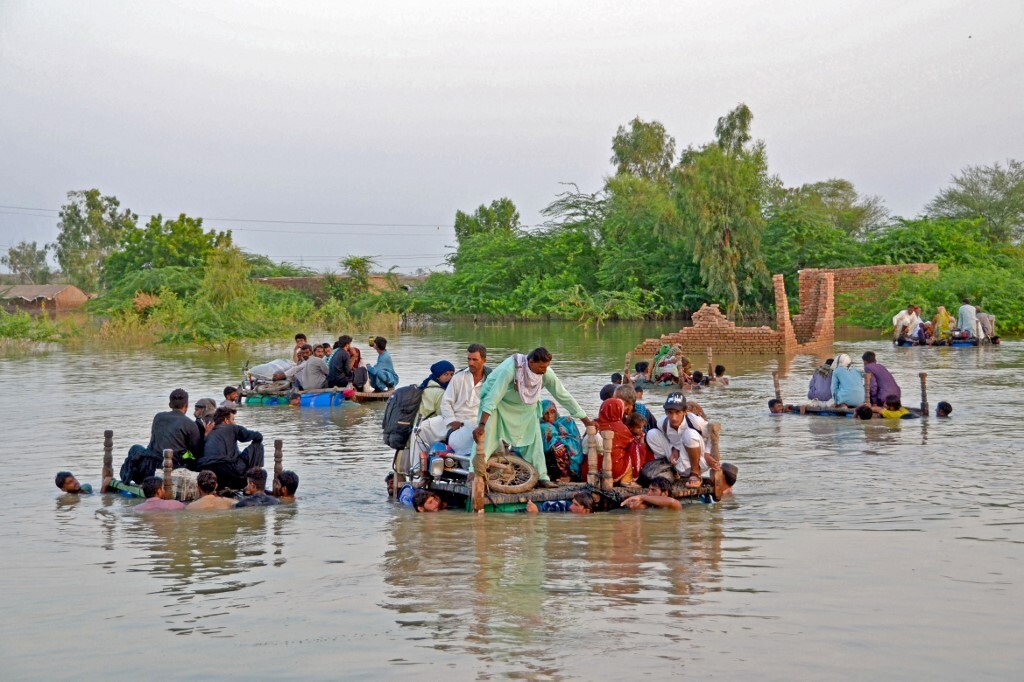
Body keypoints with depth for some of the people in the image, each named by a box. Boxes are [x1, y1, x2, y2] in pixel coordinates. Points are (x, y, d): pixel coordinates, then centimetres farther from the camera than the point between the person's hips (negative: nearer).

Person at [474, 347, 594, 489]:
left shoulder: (546, 373, -23)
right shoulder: (510, 369, -38)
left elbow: (564, 396, -12)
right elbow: (493, 397, -40)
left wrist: (586, 420, -9)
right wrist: (482, 424, -45)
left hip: (525, 406, 5)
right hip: (499, 402, -5)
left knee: (533, 438, -1)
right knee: (485, 436, -20)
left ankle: (541, 477, 7)